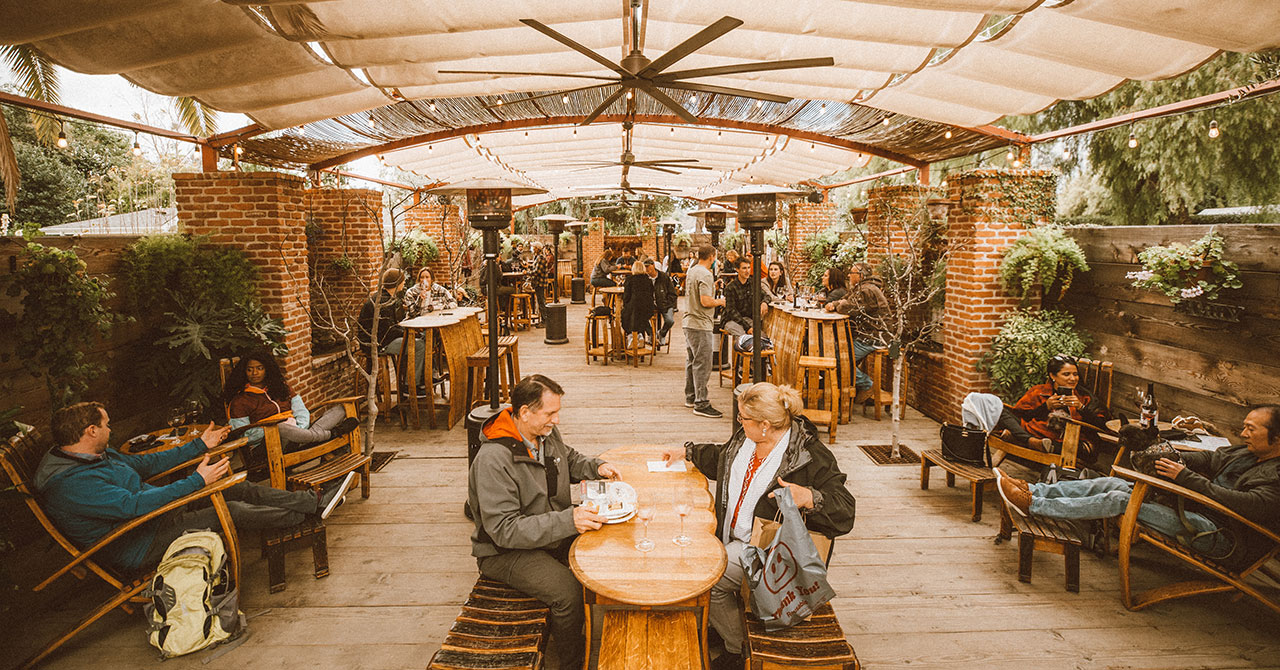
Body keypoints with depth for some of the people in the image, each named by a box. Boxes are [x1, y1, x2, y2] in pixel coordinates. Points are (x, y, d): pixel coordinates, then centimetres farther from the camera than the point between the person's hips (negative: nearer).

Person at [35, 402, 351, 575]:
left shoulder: (97, 455, 6)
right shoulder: (69, 485, -26)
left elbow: (145, 463, 18)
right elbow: (133, 504, -32)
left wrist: (201, 445, 21)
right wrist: (197, 481, -29)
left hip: (157, 511, 10)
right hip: (140, 549, -10)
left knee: (242, 489, -1)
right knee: (233, 511, -19)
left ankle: (316, 501, 4)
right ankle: (305, 515, -1)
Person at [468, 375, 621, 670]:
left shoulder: (546, 433, -3)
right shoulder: (493, 459, -28)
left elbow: (568, 459, 20)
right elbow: (504, 529, -29)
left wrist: (596, 467, -2)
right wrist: (567, 521, -36)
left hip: (554, 531, 8)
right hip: (505, 551, -8)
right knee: (568, 590, -28)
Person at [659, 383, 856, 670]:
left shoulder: (811, 455, -20)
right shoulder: (747, 438, 3)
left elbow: (844, 510, -22)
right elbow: (720, 457, 26)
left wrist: (808, 498, -39)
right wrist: (687, 452, 31)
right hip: (733, 536, 8)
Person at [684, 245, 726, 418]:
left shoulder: (691, 271, 13)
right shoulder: (705, 274, -17)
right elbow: (705, 301, -23)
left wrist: (713, 287, 23)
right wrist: (719, 301, -6)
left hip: (689, 322, 10)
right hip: (701, 325, -10)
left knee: (691, 362, 18)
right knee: (702, 365, -7)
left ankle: (691, 397, 28)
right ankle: (701, 404, -5)